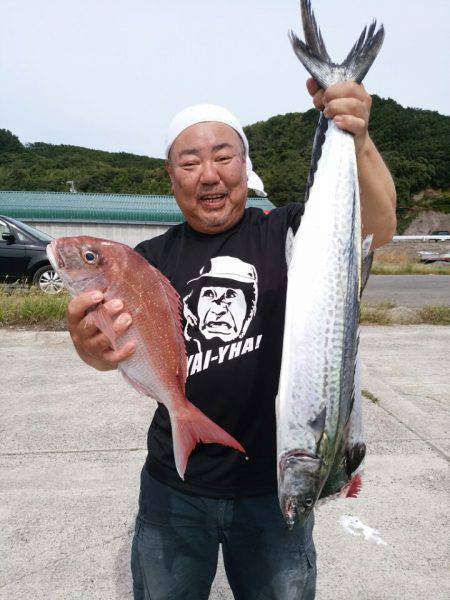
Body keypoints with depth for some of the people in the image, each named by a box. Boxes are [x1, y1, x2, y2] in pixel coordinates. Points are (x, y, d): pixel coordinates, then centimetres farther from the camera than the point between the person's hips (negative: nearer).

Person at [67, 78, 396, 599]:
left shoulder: (286, 232, -6)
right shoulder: (152, 258, -1)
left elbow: (378, 228, -20)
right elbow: (126, 342, -14)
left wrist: (357, 140, -38)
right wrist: (95, 348, -38)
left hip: (276, 485, -1)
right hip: (174, 488, 2)